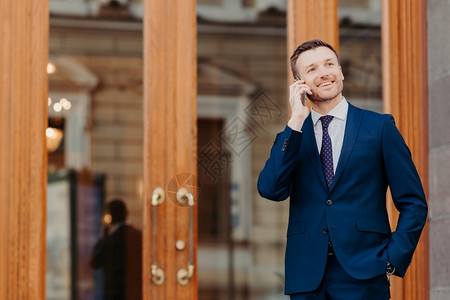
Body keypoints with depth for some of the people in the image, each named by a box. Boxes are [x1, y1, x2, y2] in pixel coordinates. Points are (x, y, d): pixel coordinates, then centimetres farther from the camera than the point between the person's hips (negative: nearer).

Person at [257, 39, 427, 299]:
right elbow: (271, 190, -7)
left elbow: (413, 204, 3)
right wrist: (297, 121, -8)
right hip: (307, 278, 2)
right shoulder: (292, 135, 11)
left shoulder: (380, 127, 4)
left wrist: (393, 261, -7)